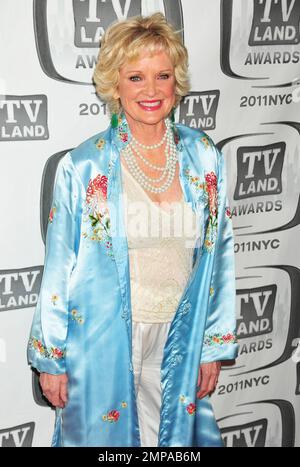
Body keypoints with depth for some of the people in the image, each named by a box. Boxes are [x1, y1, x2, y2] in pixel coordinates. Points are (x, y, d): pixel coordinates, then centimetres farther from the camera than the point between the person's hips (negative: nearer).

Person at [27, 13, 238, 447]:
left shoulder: (205, 159, -2)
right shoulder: (81, 167, -10)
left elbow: (219, 256, 3)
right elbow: (58, 268, -4)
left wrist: (216, 345, 4)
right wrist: (50, 357, -2)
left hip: (179, 341, 2)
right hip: (103, 344, -2)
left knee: (176, 432, 16)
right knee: (102, 431, 14)